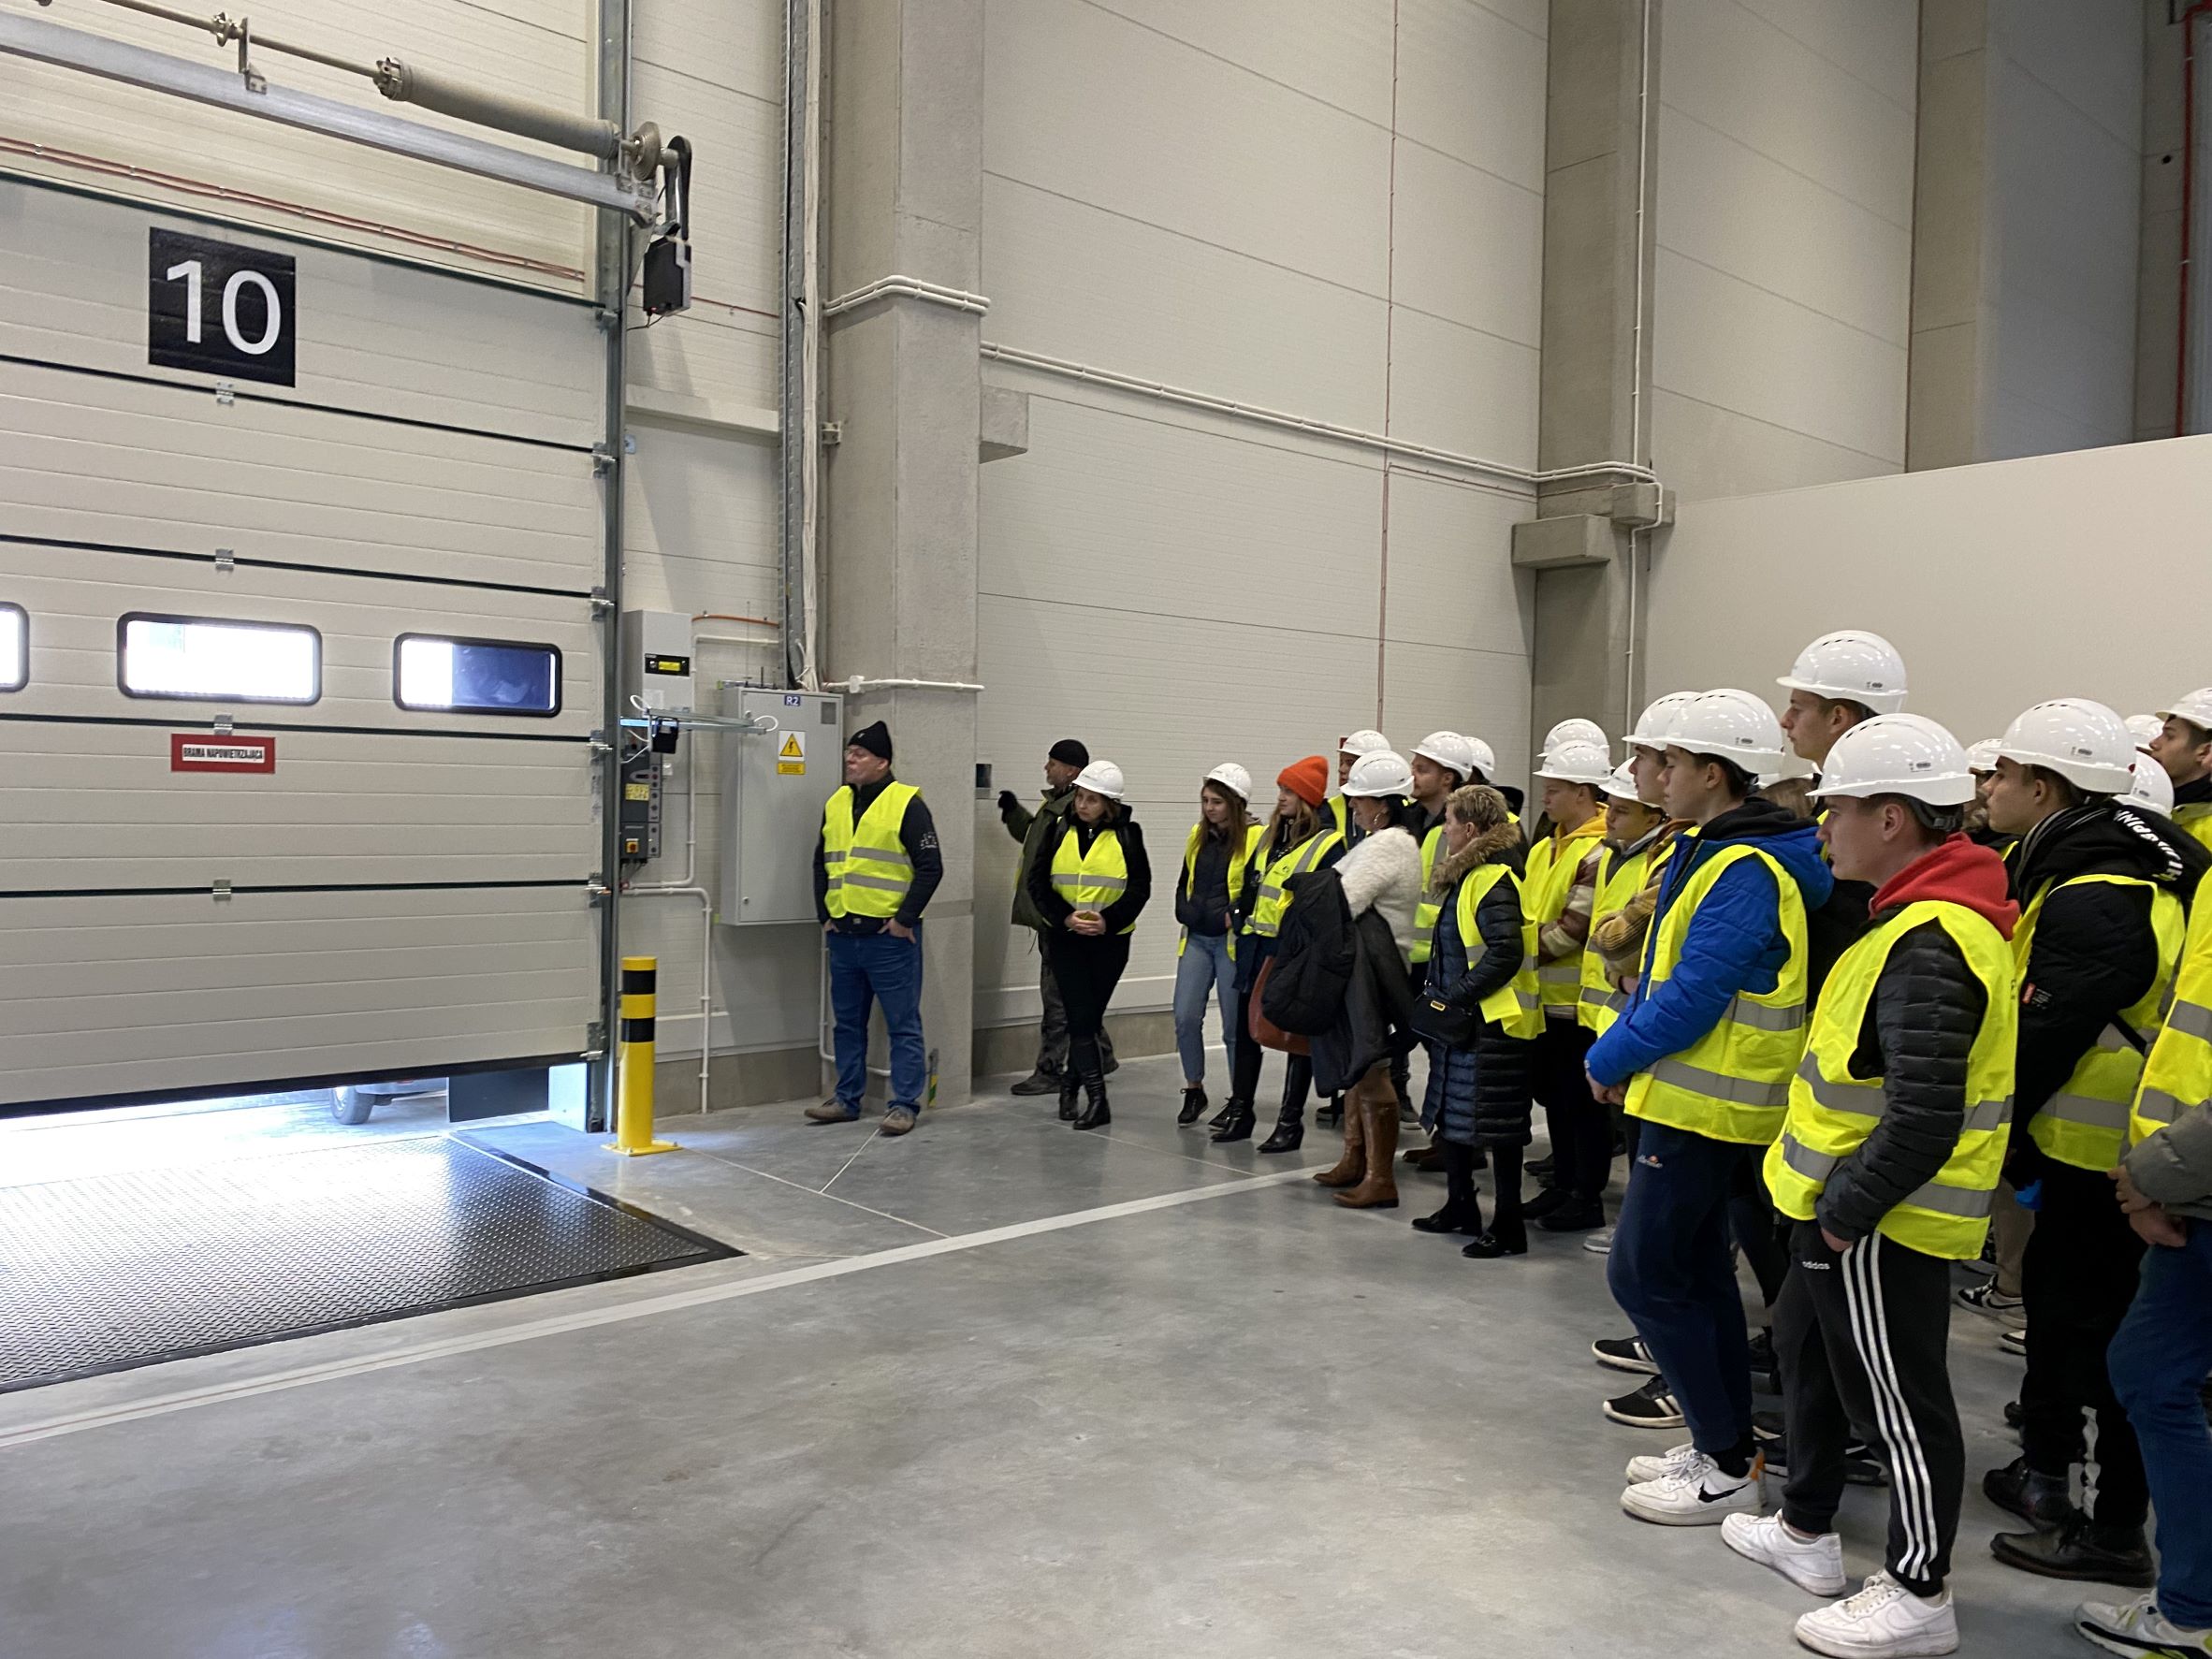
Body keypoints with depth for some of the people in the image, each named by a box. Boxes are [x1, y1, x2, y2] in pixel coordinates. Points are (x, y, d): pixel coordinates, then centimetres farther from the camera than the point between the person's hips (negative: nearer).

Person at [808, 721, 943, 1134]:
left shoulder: (907, 803, -8)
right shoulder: (836, 804, 12)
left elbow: (930, 868, -11)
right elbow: (821, 864, 21)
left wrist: (905, 919, -12)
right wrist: (825, 915, 12)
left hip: (890, 937, -6)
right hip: (843, 937, 7)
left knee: (903, 1025, 0)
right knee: (848, 1023, 14)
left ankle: (905, 1105, 7)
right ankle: (846, 1099, 25)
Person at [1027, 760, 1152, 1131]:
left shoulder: (1127, 834, 0)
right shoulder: (1059, 830, 3)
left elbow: (1139, 888, -2)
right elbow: (1038, 882, 1)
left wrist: (1108, 920, -17)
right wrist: (1065, 917, -15)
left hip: (1110, 939, 0)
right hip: (1065, 937, 0)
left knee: (1090, 1017, 7)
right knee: (1081, 1016, -8)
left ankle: (1070, 1080, 26)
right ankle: (1097, 1098, -5)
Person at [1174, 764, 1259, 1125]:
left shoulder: (1255, 838, -8)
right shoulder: (1198, 836, 12)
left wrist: (1234, 916, -20)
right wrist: (1186, 912, 4)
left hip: (1232, 941, -5)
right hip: (1196, 939, 5)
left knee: (1234, 1025, 2)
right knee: (1186, 1017, -1)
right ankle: (1194, 1089, 16)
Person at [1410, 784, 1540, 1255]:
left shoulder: (1493, 880, -18)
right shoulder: (1466, 876, 13)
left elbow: (1505, 954, -25)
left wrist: (1456, 997, -21)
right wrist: (1438, 996, 12)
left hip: (1492, 1022, -11)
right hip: (1462, 1020, 11)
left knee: (1496, 1125, -2)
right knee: (1452, 1113, 18)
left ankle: (1508, 1226, 7)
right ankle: (1460, 1207, 31)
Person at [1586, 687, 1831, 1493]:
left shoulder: (1742, 871, -20)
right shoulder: (1715, 853, 12)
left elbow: (1691, 998, -25)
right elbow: (1668, 967, 17)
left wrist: (1609, 1059, -12)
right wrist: (1623, 1050, 7)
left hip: (1704, 1102, -10)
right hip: (1698, 1097, 10)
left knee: (1643, 1272, -5)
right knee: (1698, 1270, 16)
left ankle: (1726, 1468, 5)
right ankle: (1725, 1446, 28)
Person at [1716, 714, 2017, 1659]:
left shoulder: (1927, 947, -25)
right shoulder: (1914, 918, 8)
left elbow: (1924, 1117, -29)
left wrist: (1849, 1208, -21)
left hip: (1881, 1222, -11)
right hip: (1847, 1206, 11)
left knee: (1900, 1400, 5)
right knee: (1810, 1351, 23)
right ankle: (1806, 1529, 40)